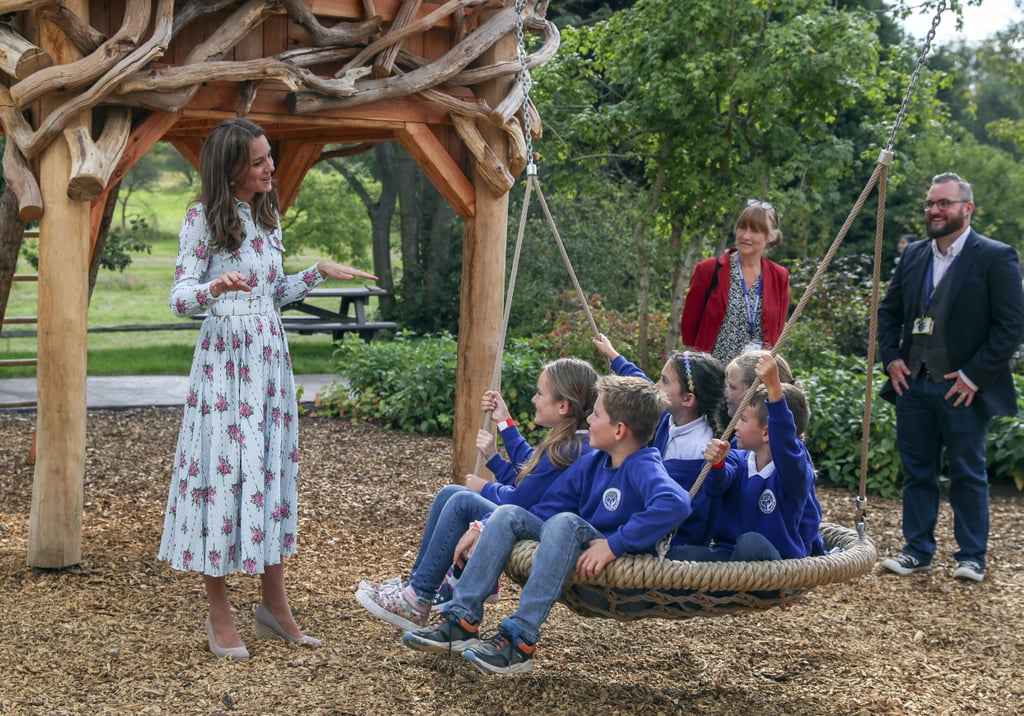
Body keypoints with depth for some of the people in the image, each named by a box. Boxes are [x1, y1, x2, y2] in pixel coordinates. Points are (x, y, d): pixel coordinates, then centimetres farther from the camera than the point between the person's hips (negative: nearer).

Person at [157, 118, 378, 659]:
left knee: (273, 468, 8)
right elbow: (180, 299, -11)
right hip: (224, 355, -6)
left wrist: (320, 272, 10)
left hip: (269, 353, 6)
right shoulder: (203, 218, -8)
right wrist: (216, 287, -30)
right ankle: (219, 614, 6)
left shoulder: (267, 214, 12)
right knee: (223, 469, -4)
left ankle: (274, 604, 16)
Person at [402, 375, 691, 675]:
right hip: (580, 555, 8)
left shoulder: (643, 468, -15)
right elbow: (551, 505, 13)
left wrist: (613, 544, -34)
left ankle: (521, 638, -34)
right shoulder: (593, 462, 9)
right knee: (509, 515, -2)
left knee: (565, 522, -32)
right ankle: (462, 619, -11)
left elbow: (675, 503, -36)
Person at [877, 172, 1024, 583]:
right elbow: (889, 311, 20)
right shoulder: (914, 256, 12)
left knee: (968, 474, 4)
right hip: (913, 383, 6)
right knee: (917, 471, 11)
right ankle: (918, 550, 20)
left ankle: (972, 556, 14)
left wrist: (974, 375, -14)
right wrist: (891, 358, 5)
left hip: (962, 388, -5)